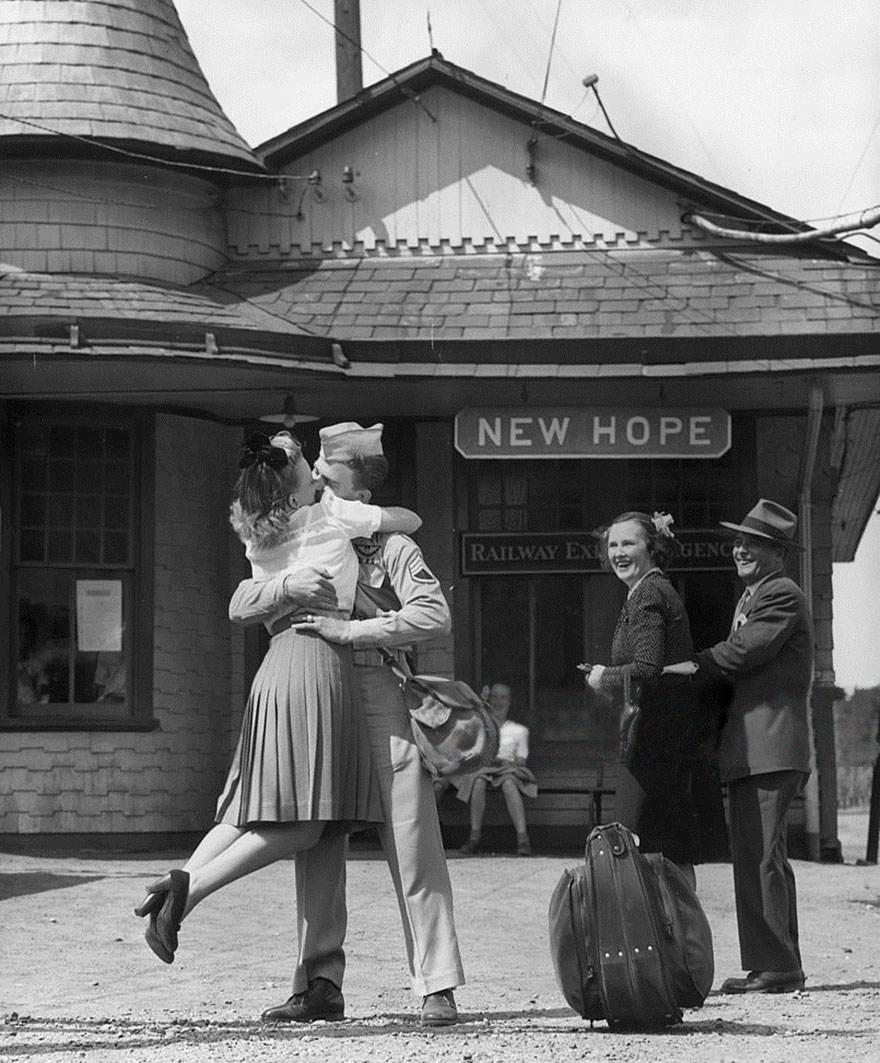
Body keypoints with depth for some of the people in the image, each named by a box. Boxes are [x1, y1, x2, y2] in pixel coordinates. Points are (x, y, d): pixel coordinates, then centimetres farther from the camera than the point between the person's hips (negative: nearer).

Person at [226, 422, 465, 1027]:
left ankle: (438, 988, -6)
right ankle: (320, 986, 9)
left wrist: (350, 631, -17)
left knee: (412, 849, -7)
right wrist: (283, 588, -8)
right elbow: (239, 607, 14)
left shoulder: (393, 549, 2)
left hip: (381, 701, -5)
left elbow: (433, 616, -13)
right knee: (318, 851, 4)